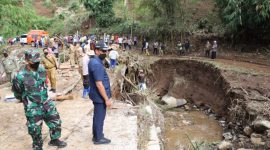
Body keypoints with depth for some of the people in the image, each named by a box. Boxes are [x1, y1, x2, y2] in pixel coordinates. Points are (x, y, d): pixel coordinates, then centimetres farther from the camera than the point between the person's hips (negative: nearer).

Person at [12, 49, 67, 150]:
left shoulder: (42, 69, -5)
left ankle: (54, 139, 38)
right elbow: (17, 92, -6)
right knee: (35, 129, 10)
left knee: (55, 120, 14)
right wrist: (26, 100, 7)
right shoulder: (21, 76, -22)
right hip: (33, 108, -5)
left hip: (46, 102, 5)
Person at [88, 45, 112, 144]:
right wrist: (107, 99, -20)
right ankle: (98, 138, 22)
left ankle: (96, 135, 36)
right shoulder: (97, 64, -25)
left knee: (97, 116, 21)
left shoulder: (93, 61, 7)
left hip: (97, 95, 10)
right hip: (100, 96, -10)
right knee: (100, 117, 6)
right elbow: (99, 84, -27)